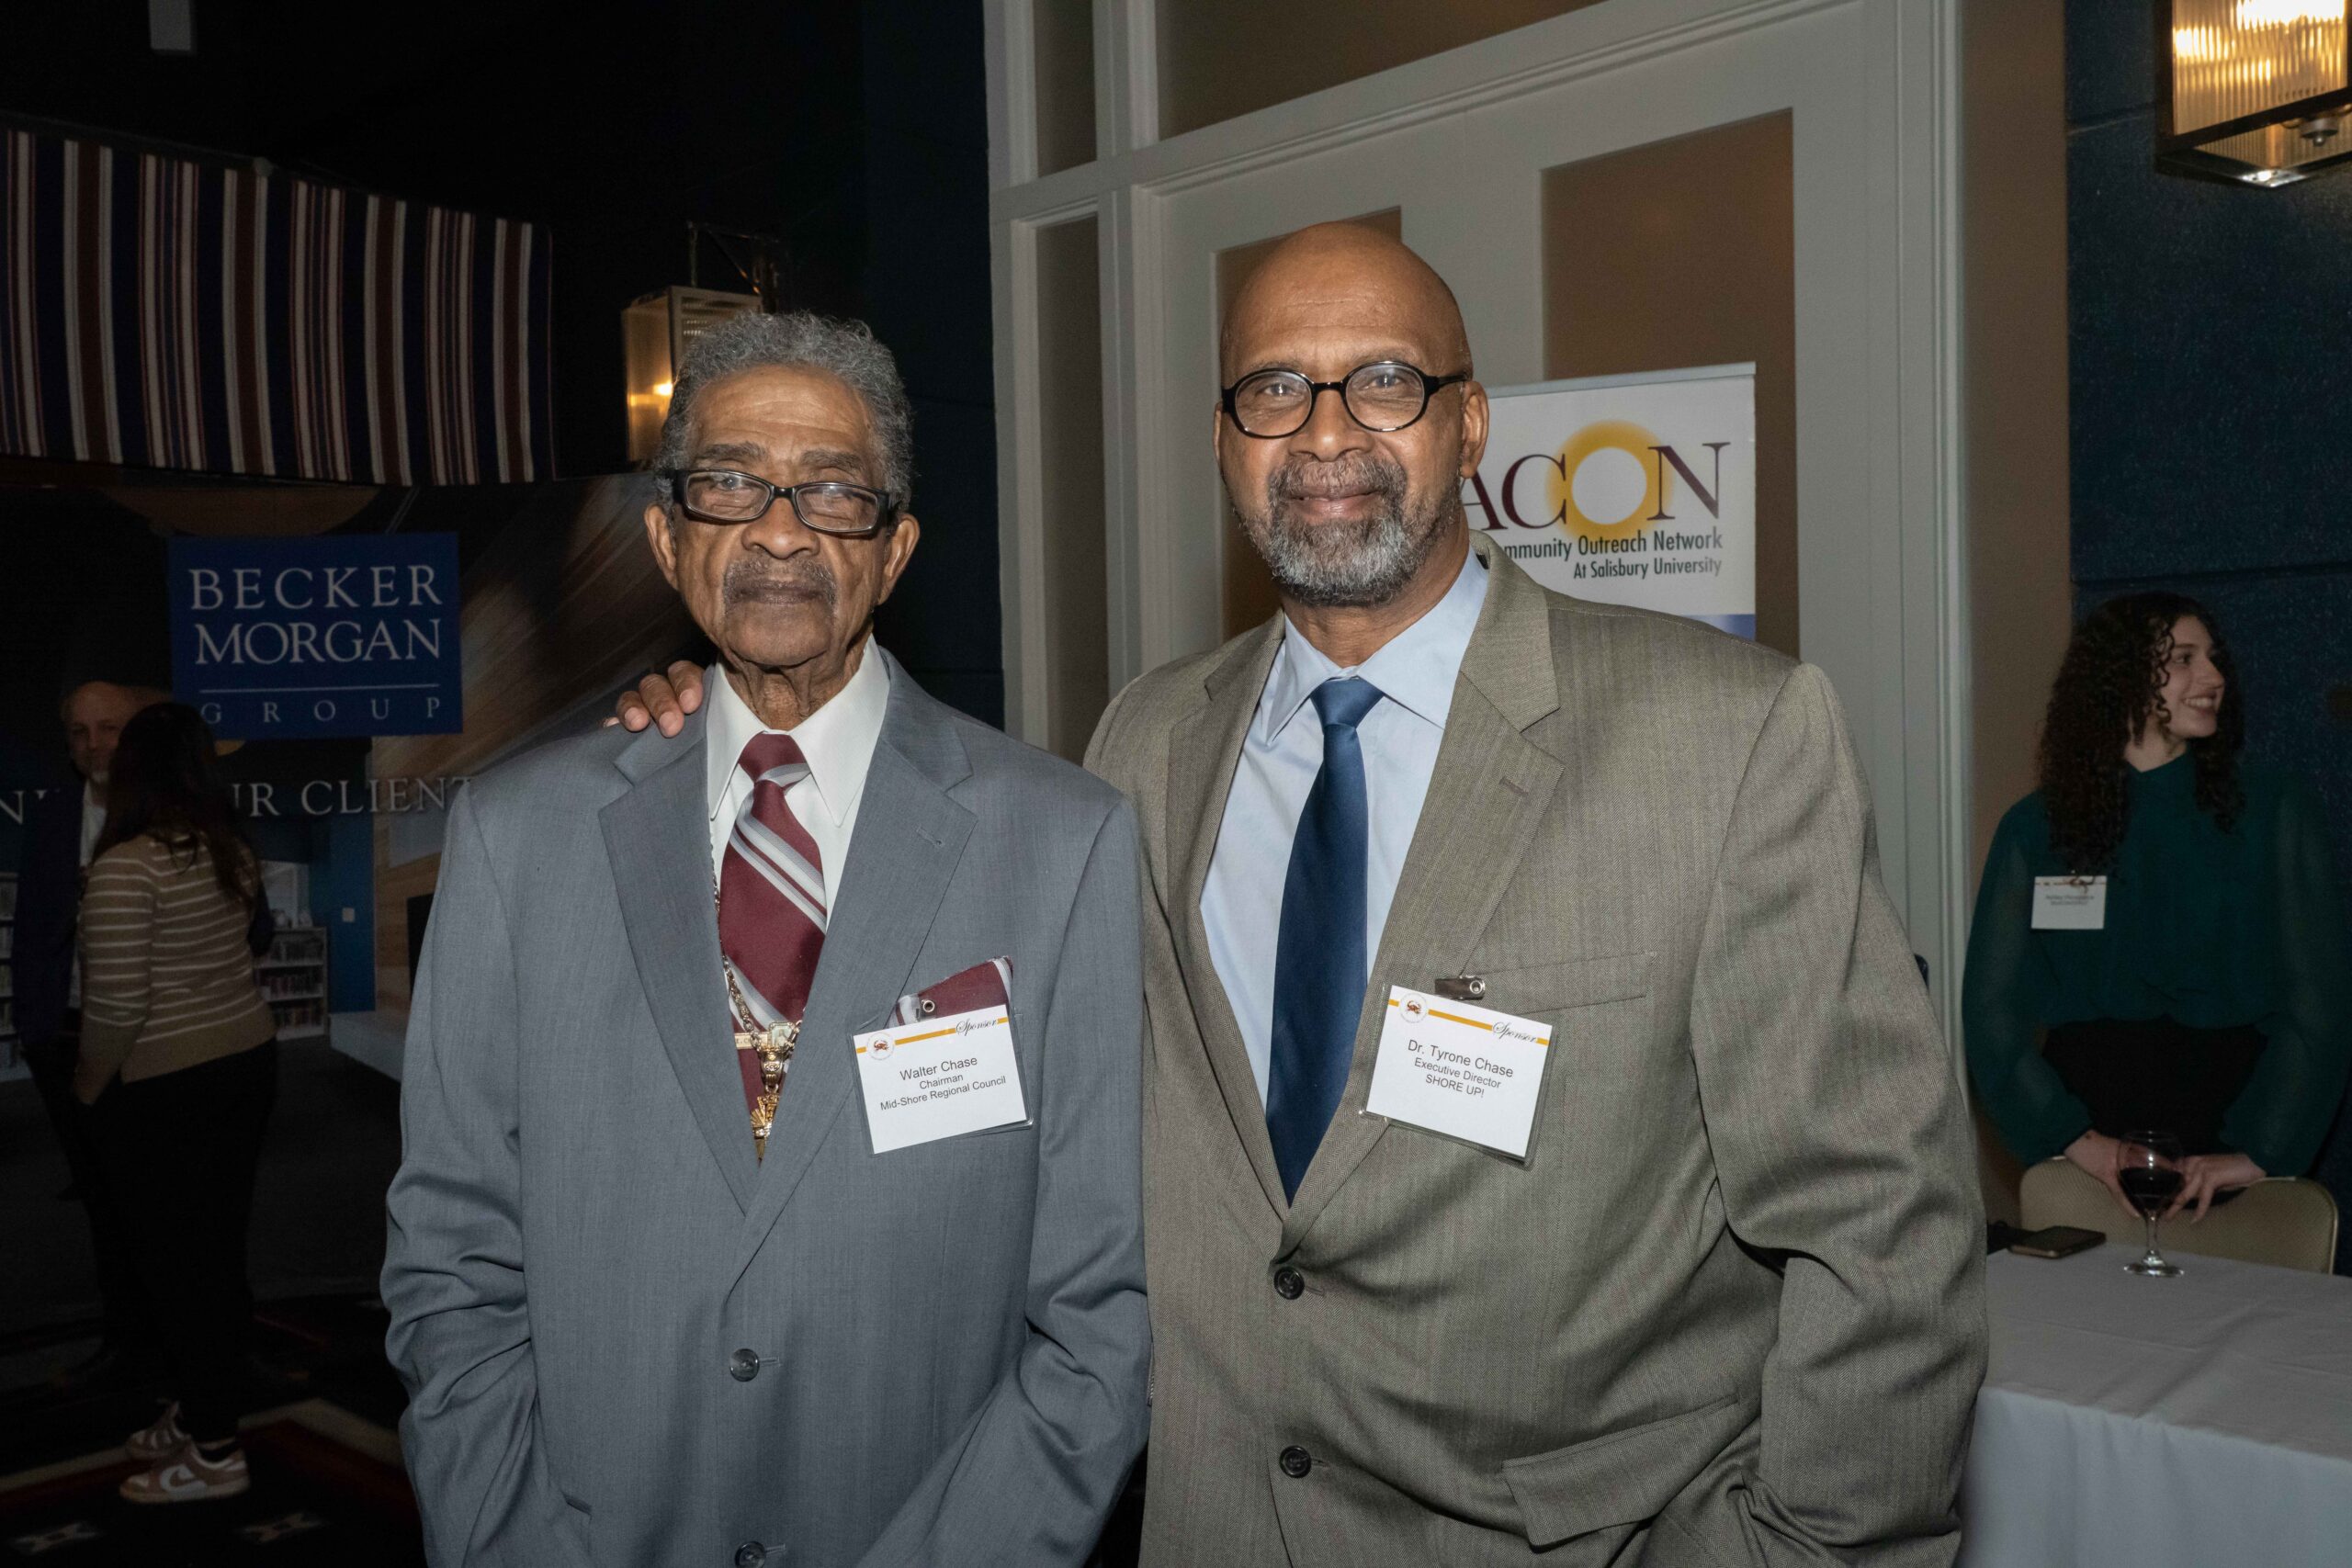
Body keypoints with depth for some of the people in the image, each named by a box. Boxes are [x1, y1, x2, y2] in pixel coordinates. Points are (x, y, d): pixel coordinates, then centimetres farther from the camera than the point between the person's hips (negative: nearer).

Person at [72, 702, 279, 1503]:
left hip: (164, 1088, -7)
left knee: (178, 1260, 2)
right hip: (247, 1060, 8)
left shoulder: (126, 866, -18)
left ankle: (214, 1451, 11)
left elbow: (117, 1005, -20)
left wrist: (87, 1084, -3)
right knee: (219, 1249, 15)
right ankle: (201, 1410, 29)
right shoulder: (233, 852, 4)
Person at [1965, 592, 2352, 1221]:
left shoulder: (2274, 807, 1)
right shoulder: (2036, 828, 1)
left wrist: (2257, 1151, -15)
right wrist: (2081, 1142, -13)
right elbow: (1992, 1011, -3)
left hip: (2232, 1111, 0)